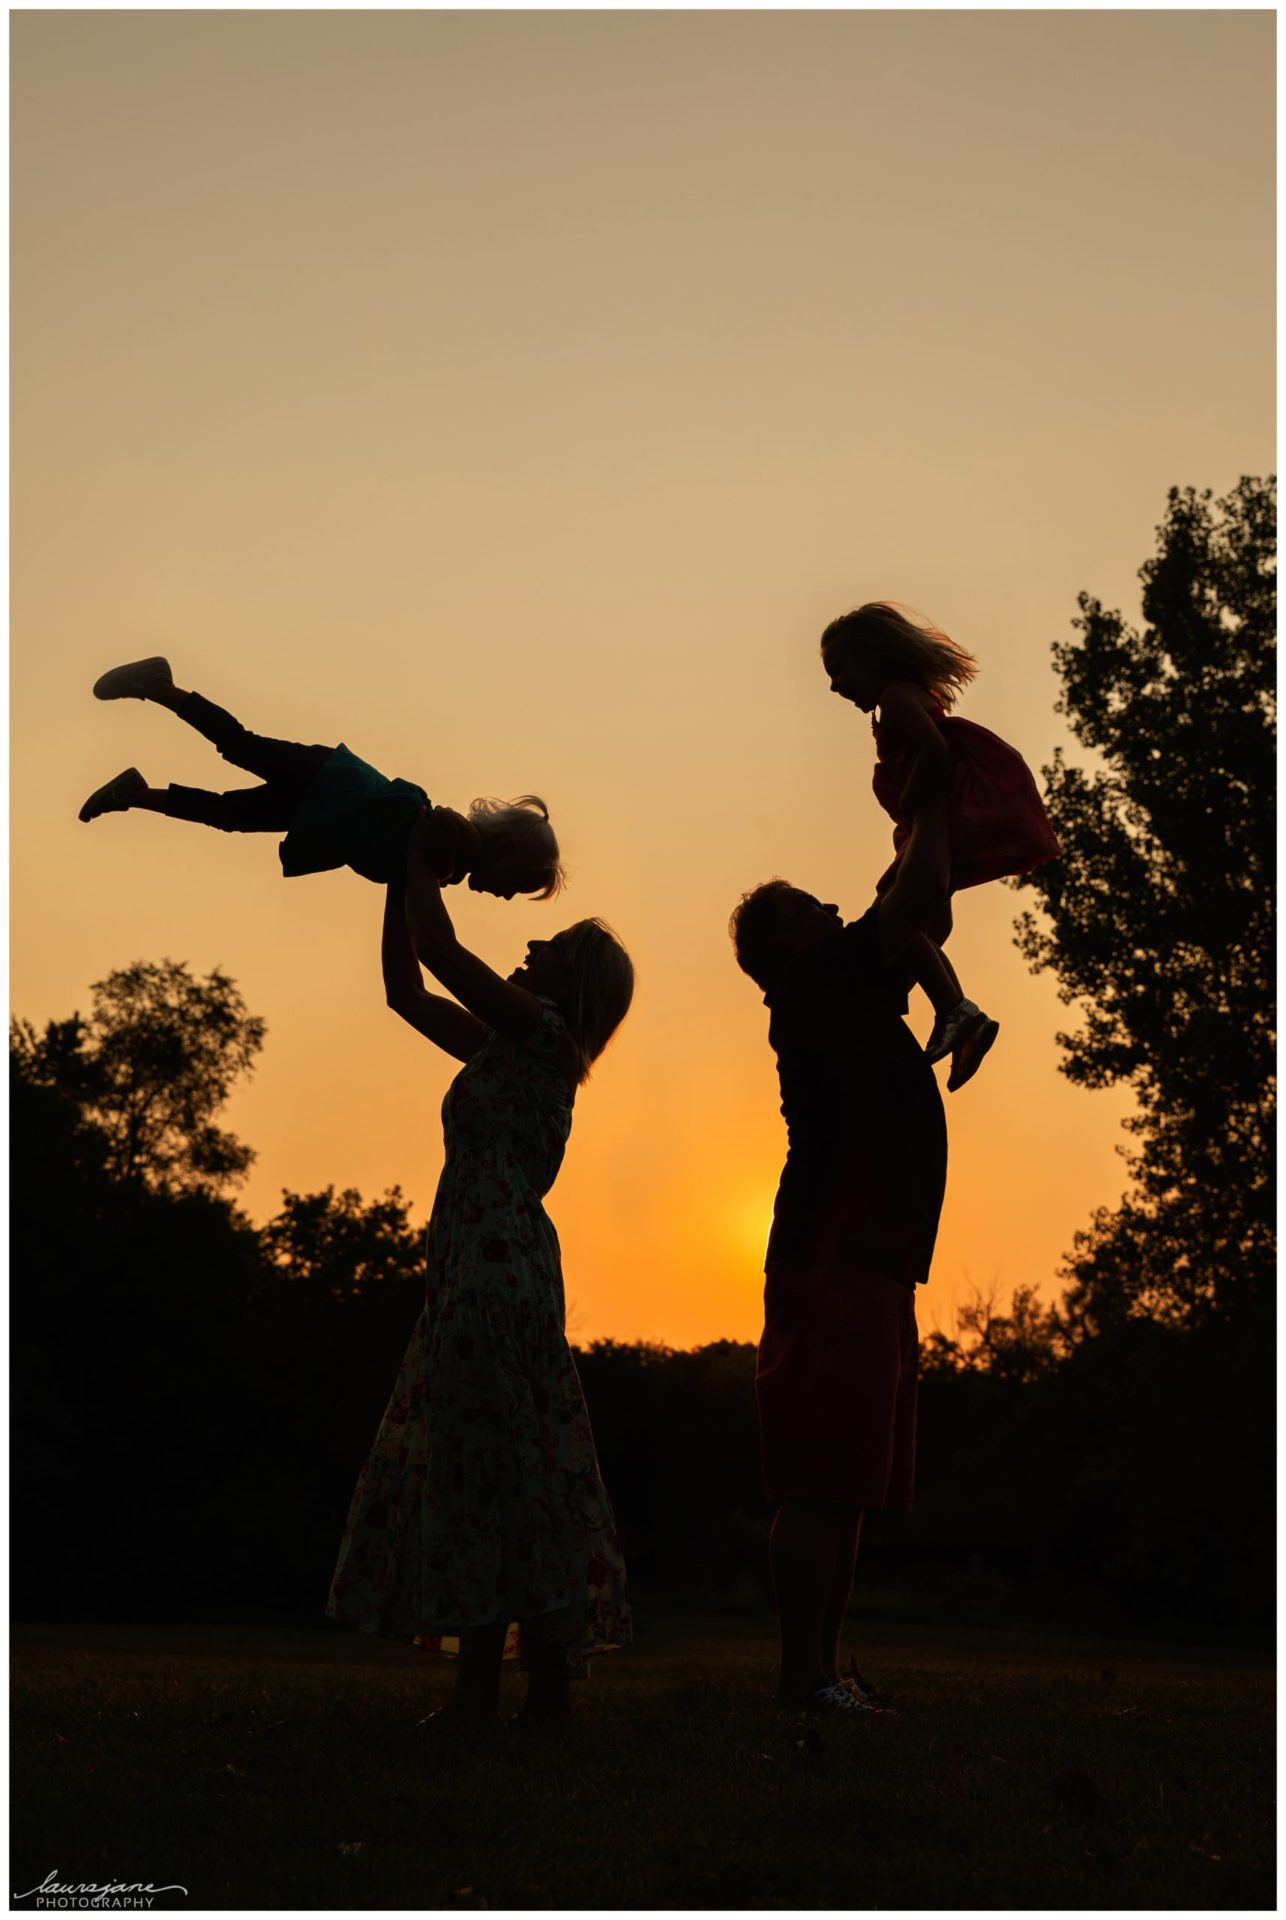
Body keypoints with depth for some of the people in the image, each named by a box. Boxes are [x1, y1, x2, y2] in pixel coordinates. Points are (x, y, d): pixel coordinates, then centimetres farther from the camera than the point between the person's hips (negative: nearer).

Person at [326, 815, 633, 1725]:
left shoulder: (539, 1031, -4)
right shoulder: (504, 1042, 21)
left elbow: (439, 949, -11)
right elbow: (406, 989, 26)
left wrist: (423, 864, 3)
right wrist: (403, 874, 23)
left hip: (498, 1266, -10)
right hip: (477, 1272, 10)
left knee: (484, 1465, -9)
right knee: (499, 1471, 8)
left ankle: (482, 1688, -7)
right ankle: (544, 1679, 11)